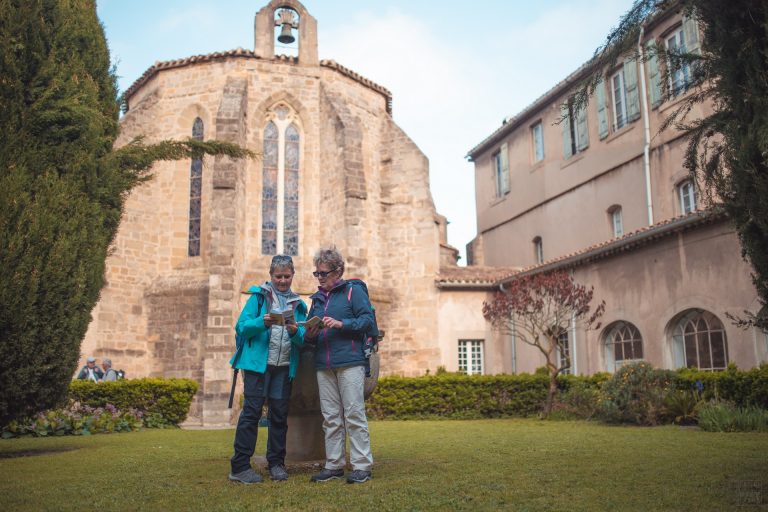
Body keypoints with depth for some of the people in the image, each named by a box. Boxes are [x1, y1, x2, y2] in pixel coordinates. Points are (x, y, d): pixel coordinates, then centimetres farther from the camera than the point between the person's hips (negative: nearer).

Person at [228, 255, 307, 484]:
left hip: (285, 367, 4)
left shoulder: (297, 303, 14)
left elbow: (303, 341, 6)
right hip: (257, 363, -4)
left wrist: (295, 332, -16)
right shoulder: (258, 296, 4)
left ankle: (276, 464, 18)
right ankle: (240, 467, 0)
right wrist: (263, 323, -23)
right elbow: (241, 327, -5)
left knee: (280, 415, 7)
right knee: (251, 412, -5)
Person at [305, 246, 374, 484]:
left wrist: (341, 324, -16)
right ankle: (334, 465, 15)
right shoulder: (317, 298, 20)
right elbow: (311, 336, 23)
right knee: (330, 418, 8)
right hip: (324, 365, 6)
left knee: (354, 415, -5)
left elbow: (368, 319, -6)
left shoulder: (353, 291, 3)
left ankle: (362, 466, 0)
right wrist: (309, 335, -1)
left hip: (350, 362, -6)